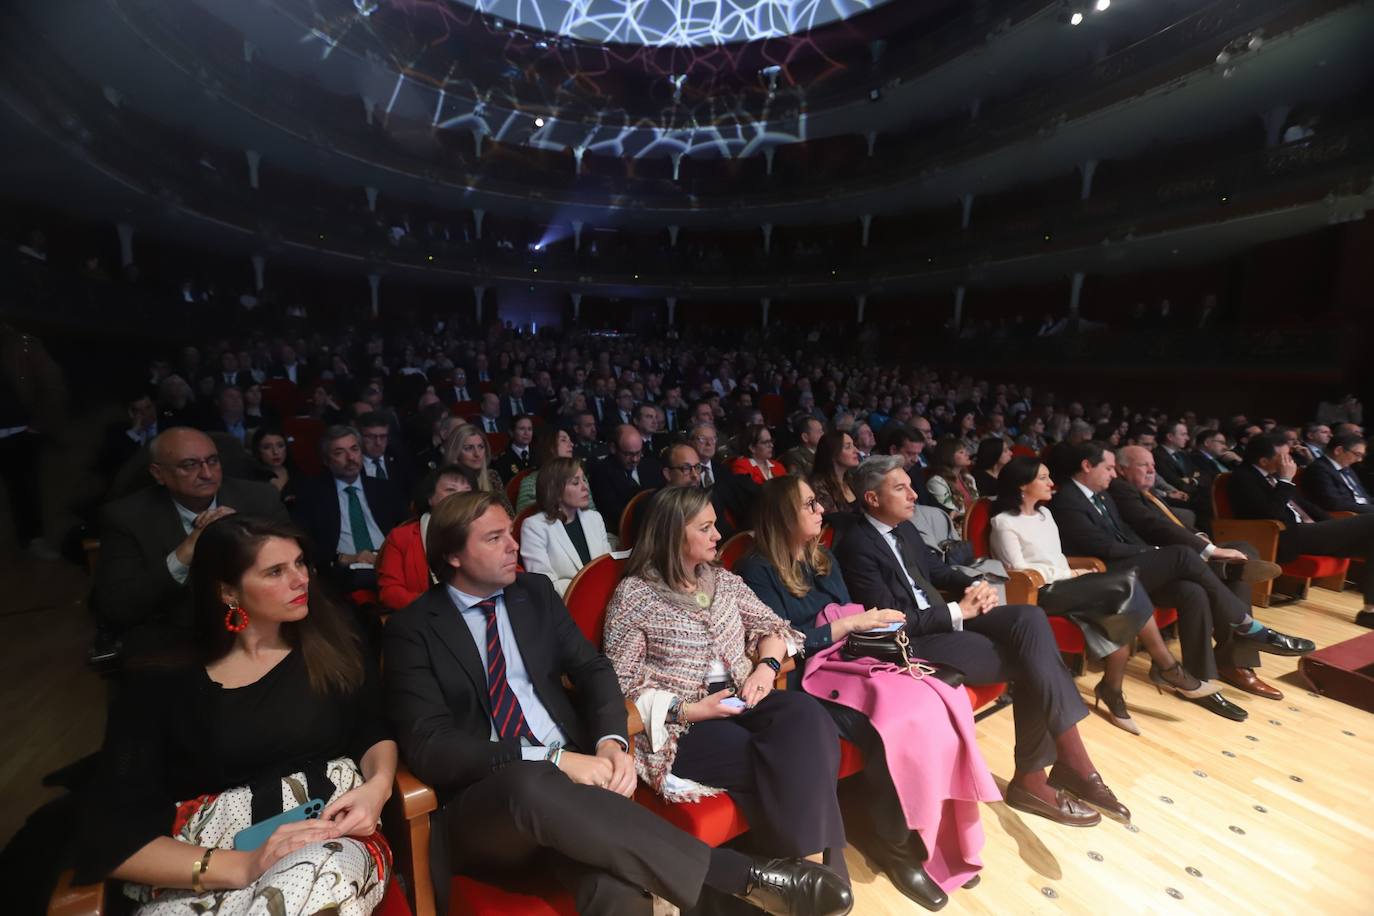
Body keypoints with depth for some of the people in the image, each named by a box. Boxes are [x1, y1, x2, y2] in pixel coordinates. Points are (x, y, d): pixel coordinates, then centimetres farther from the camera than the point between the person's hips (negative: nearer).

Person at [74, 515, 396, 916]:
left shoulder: (331, 643, 6)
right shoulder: (159, 687, 1)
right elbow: (108, 834, -5)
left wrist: (377, 785, -11)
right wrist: (241, 866, -20)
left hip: (331, 840, 1)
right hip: (202, 874, -1)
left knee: (319, 877, -34)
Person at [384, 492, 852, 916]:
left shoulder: (535, 591, 10)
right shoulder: (413, 627, -1)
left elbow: (592, 668, 6)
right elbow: (428, 746, -11)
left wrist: (611, 741, -16)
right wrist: (551, 759, -22)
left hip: (565, 778, 3)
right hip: (482, 802, -2)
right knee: (531, 784, -39)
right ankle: (741, 875, -33)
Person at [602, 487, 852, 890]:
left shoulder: (724, 580, 11)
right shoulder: (634, 595, -7)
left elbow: (773, 627, 15)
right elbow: (623, 687, -7)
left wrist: (767, 665, -8)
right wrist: (690, 710, -18)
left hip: (741, 701, 5)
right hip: (682, 726, -5)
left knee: (807, 718, -26)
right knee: (782, 762, -28)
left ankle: (819, 858, -14)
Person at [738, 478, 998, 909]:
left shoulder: (823, 558, 17)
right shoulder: (758, 569, -7)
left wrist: (877, 621, -3)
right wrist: (849, 624, -12)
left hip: (852, 656, 7)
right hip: (809, 674, -7)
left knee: (945, 703, -17)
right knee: (904, 718, -28)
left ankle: (943, 836, -2)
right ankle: (894, 843, -4)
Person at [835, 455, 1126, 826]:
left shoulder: (905, 528, 12)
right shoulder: (856, 547, -17)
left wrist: (974, 586, 1)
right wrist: (957, 612, -15)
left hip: (944, 618, 8)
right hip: (913, 642, -8)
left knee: (1029, 617, -17)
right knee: (1031, 660, -17)